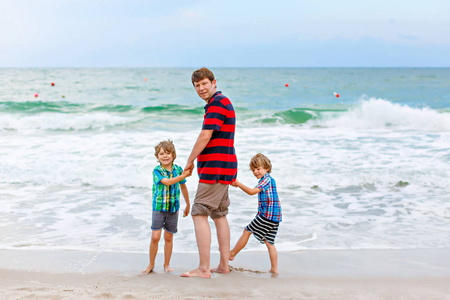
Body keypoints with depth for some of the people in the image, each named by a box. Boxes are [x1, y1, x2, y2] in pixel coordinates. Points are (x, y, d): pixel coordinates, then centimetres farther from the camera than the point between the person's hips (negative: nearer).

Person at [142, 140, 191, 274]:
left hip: (173, 208, 2)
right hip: (158, 207, -2)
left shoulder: (178, 170, 2)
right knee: (155, 237, -7)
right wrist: (183, 176, -34)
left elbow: (183, 187, 15)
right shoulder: (156, 171, -7)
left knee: (168, 237, 9)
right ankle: (151, 264, 10)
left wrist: (188, 205, 22)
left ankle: (167, 265, 22)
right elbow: (167, 182, -24)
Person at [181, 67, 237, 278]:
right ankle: (223, 265, 20)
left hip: (215, 168, -11)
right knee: (219, 215, 14)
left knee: (199, 214, -10)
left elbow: (205, 137, -19)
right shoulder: (222, 103, 20)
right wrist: (196, 162, 17)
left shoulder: (218, 103, -13)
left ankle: (204, 269, -10)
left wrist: (190, 161, -7)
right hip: (223, 168, 11)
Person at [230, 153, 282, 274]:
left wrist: (238, 184, -11)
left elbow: (252, 191, -16)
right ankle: (274, 269, 8)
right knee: (269, 242, 9)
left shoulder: (267, 179, -10)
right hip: (274, 218, 10)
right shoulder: (269, 180, 21)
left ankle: (232, 254, 15)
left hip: (267, 214, -10)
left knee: (247, 231, 2)